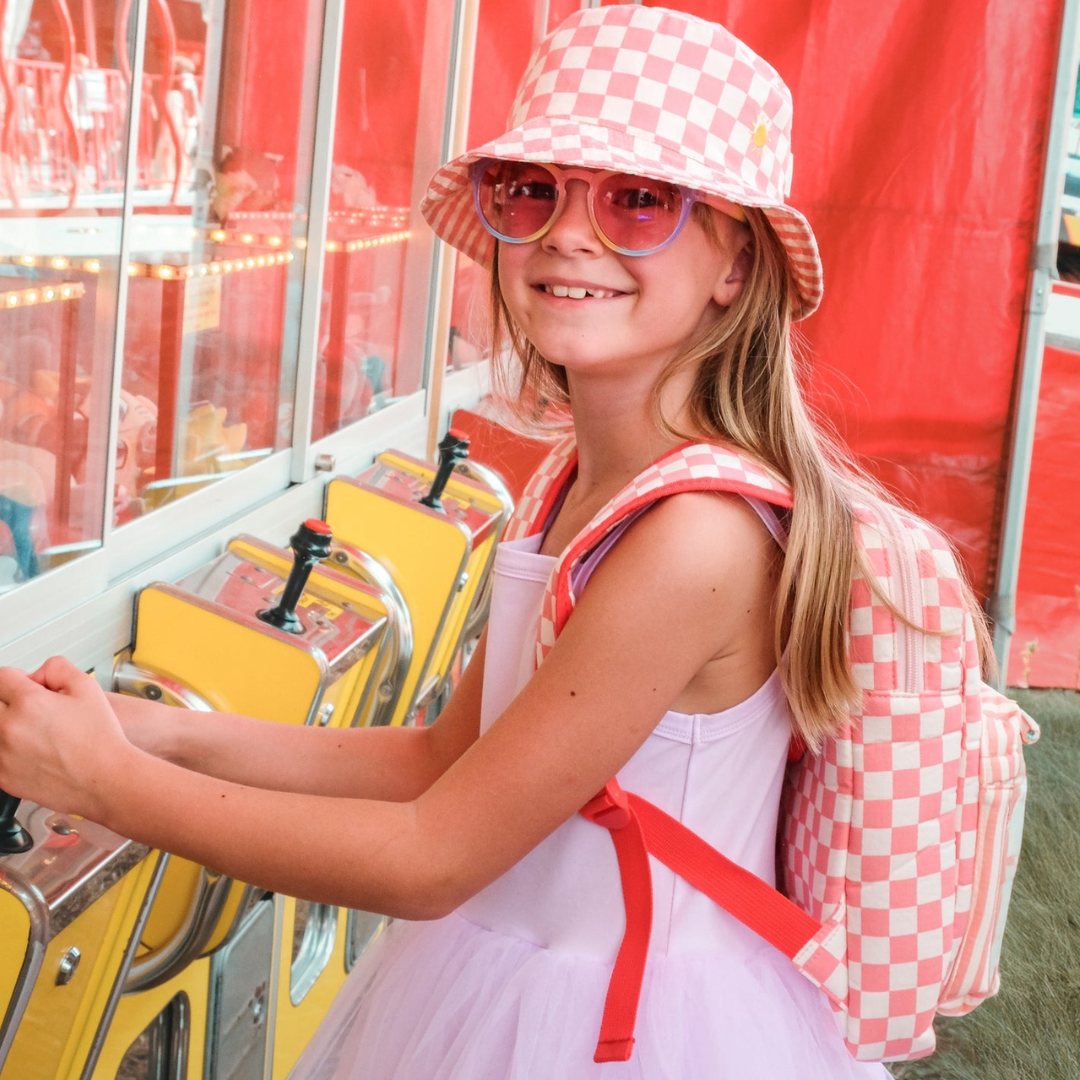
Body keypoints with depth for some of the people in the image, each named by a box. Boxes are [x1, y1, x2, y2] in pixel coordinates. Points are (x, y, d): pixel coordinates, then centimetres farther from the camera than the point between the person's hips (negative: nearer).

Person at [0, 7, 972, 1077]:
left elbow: (433, 856, -21)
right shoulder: (576, 486, -2)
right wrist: (163, 732, -4)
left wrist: (108, 780, -14)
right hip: (495, 982, 7)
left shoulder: (699, 537, -27)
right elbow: (447, 758, 4)